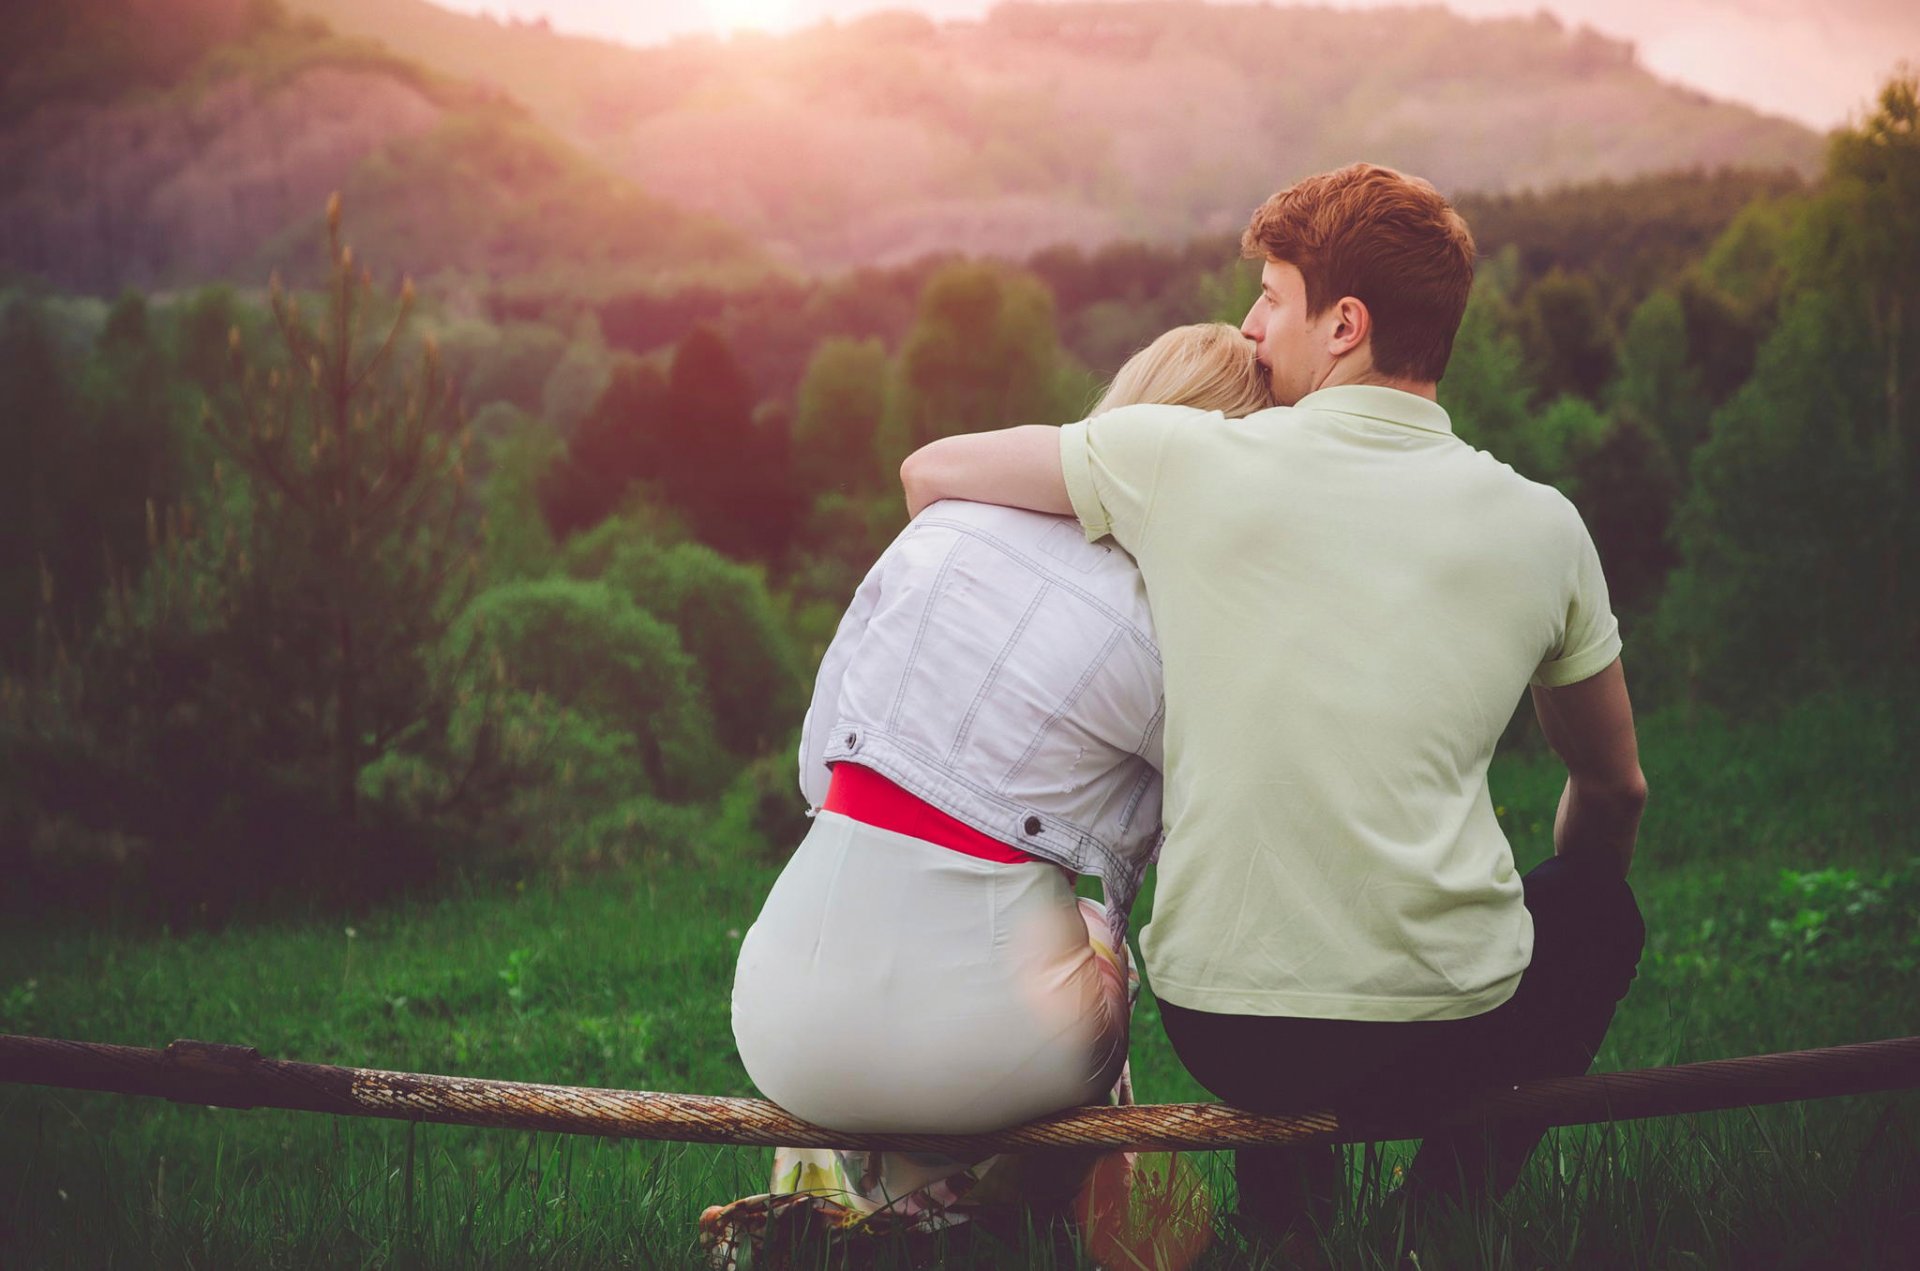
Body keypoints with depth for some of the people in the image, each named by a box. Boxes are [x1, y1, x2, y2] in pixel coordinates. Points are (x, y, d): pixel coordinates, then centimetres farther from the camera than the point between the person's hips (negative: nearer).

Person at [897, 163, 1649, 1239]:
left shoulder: (1188, 459, -7)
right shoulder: (1541, 526, -1)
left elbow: (932, 473, 6)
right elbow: (1617, 792, 13)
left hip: (1225, 1037, 1)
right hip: (1450, 1034, -1)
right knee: (1601, 902, 32)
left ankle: (1287, 1211, 26)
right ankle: (1458, 1198, 19)